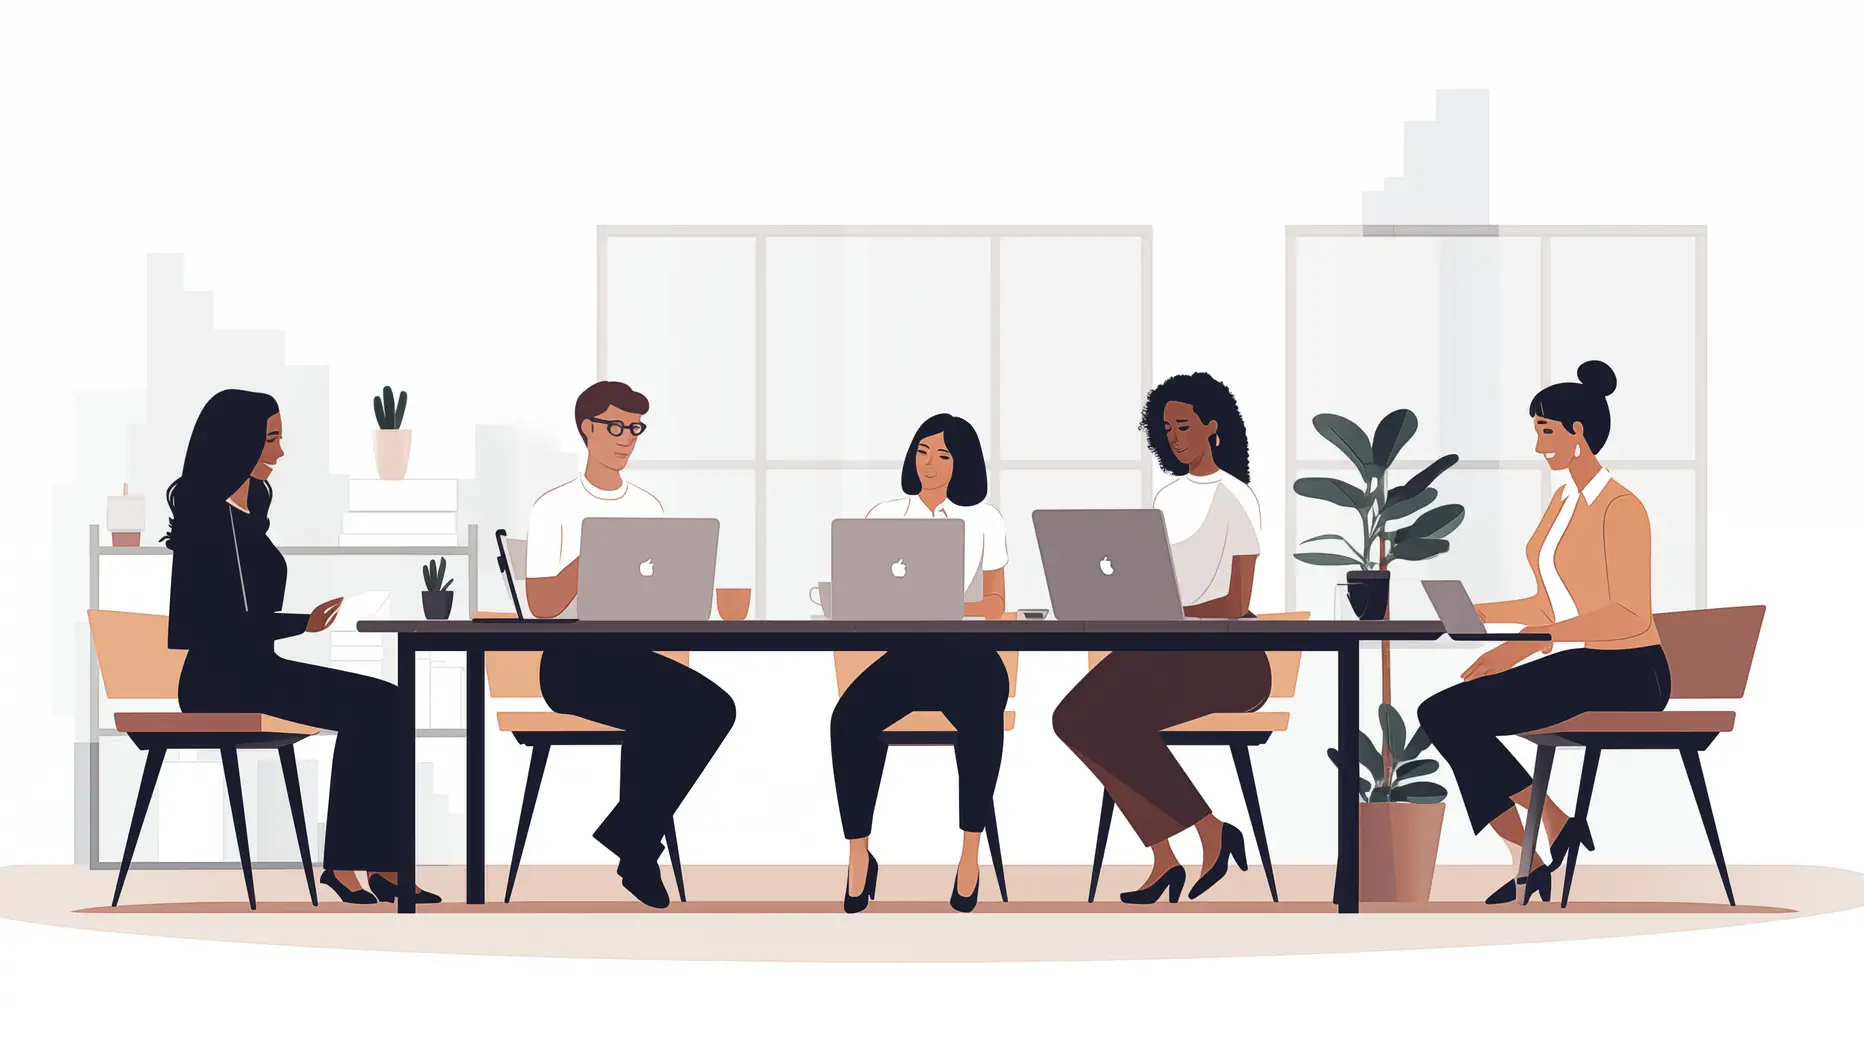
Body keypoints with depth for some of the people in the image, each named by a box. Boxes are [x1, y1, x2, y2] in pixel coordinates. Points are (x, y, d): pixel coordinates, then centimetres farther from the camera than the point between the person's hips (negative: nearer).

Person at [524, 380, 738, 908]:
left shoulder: (648, 507, 16)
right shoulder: (555, 508, 0)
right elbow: (543, 606, -7)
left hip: (633, 655, 5)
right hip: (573, 661, -5)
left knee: (714, 708, -24)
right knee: (657, 714, -33)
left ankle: (628, 840, -14)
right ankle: (637, 850, -13)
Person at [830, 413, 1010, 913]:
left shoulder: (983, 520, 7)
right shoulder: (885, 516, 10)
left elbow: (995, 604, 3)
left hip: (967, 652, -1)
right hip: (904, 653, 1)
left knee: (981, 716, -38)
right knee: (849, 718, -32)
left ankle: (970, 854, -27)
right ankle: (858, 858, -24)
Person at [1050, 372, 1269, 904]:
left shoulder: (1236, 497, -7)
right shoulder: (1166, 498, 16)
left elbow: (1236, 603, -13)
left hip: (1227, 653, -7)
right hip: (1168, 647, 7)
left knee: (1116, 722, -30)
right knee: (1076, 718, -20)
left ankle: (1213, 833, -14)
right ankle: (1163, 858, -20)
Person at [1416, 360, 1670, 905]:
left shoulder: (1620, 508, -14)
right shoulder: (1563, 501, 14)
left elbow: (1631, 615, -21)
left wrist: (1535, 639, -24)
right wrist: (1477, 612, 6)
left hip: (1626, 675, -9)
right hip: (1577, 665, 9)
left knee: (1451, 715, -19)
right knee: (1445, 713, -10)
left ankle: (1556, 823, -8)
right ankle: (1531, 860, -7)